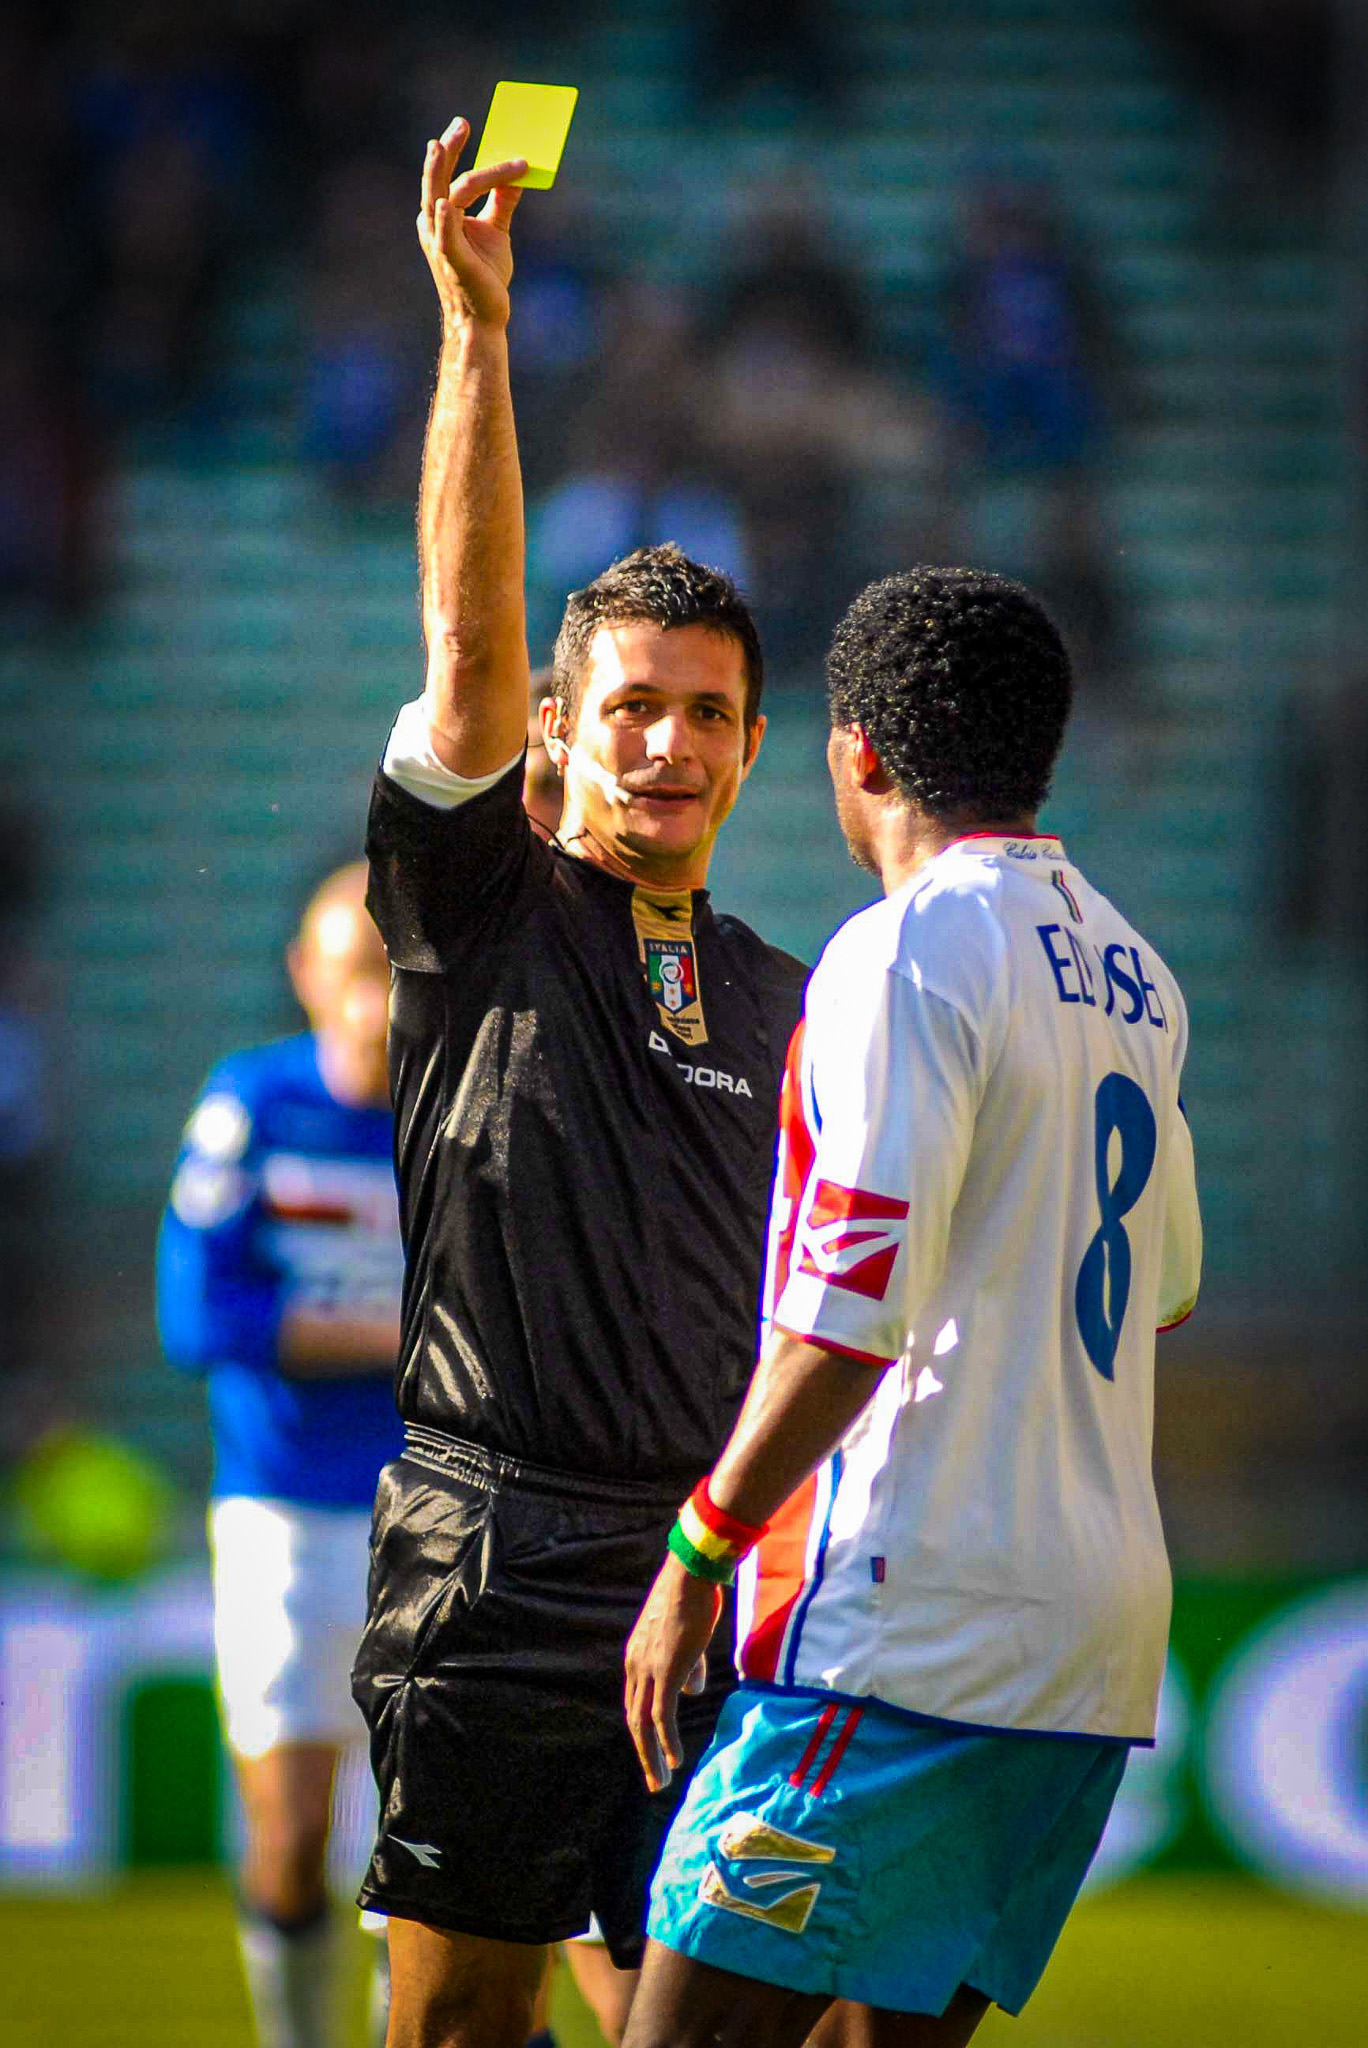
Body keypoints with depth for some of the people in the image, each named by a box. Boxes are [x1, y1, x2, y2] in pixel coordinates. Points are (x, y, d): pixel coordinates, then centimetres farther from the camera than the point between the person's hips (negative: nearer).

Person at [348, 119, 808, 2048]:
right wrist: (477, 324, -17)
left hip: (717, 1570, 4)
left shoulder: (782, 1003, 16)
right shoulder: (483, 918, 4)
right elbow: (470, 638, -9)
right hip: (496, 1556, -4)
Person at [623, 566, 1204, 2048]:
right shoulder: (1129, 972, 15)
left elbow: (851, 1314, -16)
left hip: (912, 1615, -8)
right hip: (1105, 1614, 8)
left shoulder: (907, 951, -10)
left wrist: (697, 1553, -10)